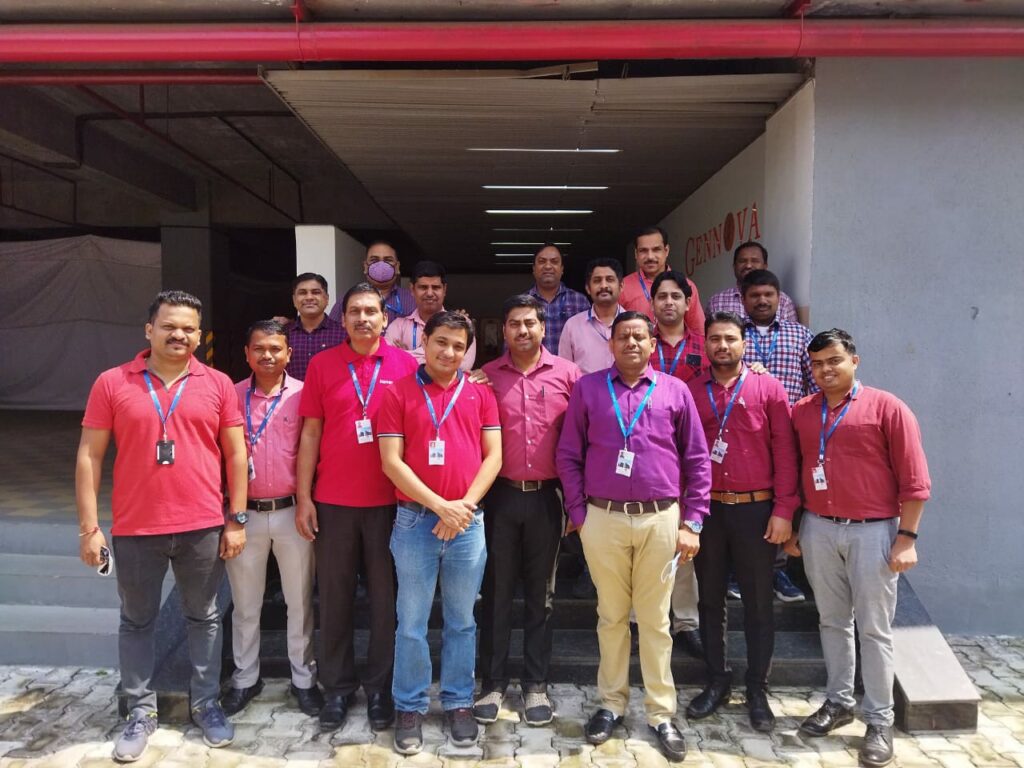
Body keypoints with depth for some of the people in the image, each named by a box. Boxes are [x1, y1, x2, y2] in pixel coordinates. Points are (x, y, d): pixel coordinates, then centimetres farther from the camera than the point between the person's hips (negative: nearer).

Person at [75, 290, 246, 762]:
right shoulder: (112, 383, -2)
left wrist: (236, 519, -1)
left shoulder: (218, 384, 0)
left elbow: (236, 453, 2)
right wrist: (88, 527, -5)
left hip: (203, 528, 0)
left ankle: (206, 704, 30)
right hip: (135, 530, 0)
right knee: (137, 622, 13)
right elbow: (89, 456, 0)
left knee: (203, 617, 14)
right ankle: (141, 711, 30)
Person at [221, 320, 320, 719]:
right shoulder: (232, 396, 1)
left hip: (292, 511, -1)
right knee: (245, 603, 15)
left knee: (299, 601, 11)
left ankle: (303, 678, 27)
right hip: (244, 513, 2)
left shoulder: (303, 395, -5)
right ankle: (245, 677, 32)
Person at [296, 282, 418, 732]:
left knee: (386, 598, 9)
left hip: (390, 501, 0)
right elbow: (310, 434, 3)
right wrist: (303, 497, -1)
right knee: (335, 597, 10)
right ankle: (337, 686, 25)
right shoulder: (321, 366, 2)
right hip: (333, 502, 1)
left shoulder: (406, 366, 0)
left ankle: (380, 686, 24)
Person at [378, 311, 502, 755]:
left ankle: (459, 703, 28)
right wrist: (439, 505, -13)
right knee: (412, 622, 8)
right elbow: (391, 461, -6)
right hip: (415, 520, -1)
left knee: (461, 620, 13)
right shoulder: (398, 393, 0)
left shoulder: (480, 394, 6)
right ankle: (410, 707, 23)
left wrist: (464, 506, -9)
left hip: (468, 522, 2)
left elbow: (493, 456, 3)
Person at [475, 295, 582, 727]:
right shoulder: (486, 376, 2)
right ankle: (492, 683, 21)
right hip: (500, 496, 0)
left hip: (546, 497, 0)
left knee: (541, 593, 11)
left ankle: (535, 684, 24)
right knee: (497, 590, 8)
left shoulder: (567, 374, 0)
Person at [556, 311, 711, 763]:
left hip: (660, 520, 0)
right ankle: (611, 703, 27)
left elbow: (697, 461, 5)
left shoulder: (674, 391, 5)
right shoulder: (587, 388, 4)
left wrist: (692, 522, 0)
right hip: (603, 519, 0)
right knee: (611, 616, 12)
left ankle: (661, 713, 22)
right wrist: (578, 514, -1)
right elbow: (567, 456, 5)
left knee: (655, 619, 9)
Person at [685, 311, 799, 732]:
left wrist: (784, 510, -8)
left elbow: (784, 452, -3)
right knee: (710, 598, 12)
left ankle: (757, 689, 23)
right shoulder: (689, 391, 3)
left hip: (755, 508, -1)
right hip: (706, 508, 2)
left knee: (758, 601, 8)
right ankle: (717, 681, 27)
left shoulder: (768, 389, -1)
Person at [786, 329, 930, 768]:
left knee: (873, 628, 4)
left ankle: (879, 721, 16)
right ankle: (838, 701, 29)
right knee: (832, 621, 14)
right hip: (818, 529, 4)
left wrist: (906, 537, -9)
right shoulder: (800, 412, 6)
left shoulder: (886, 408, -6)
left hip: (872, 531, -4)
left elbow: (914, 480, -6)